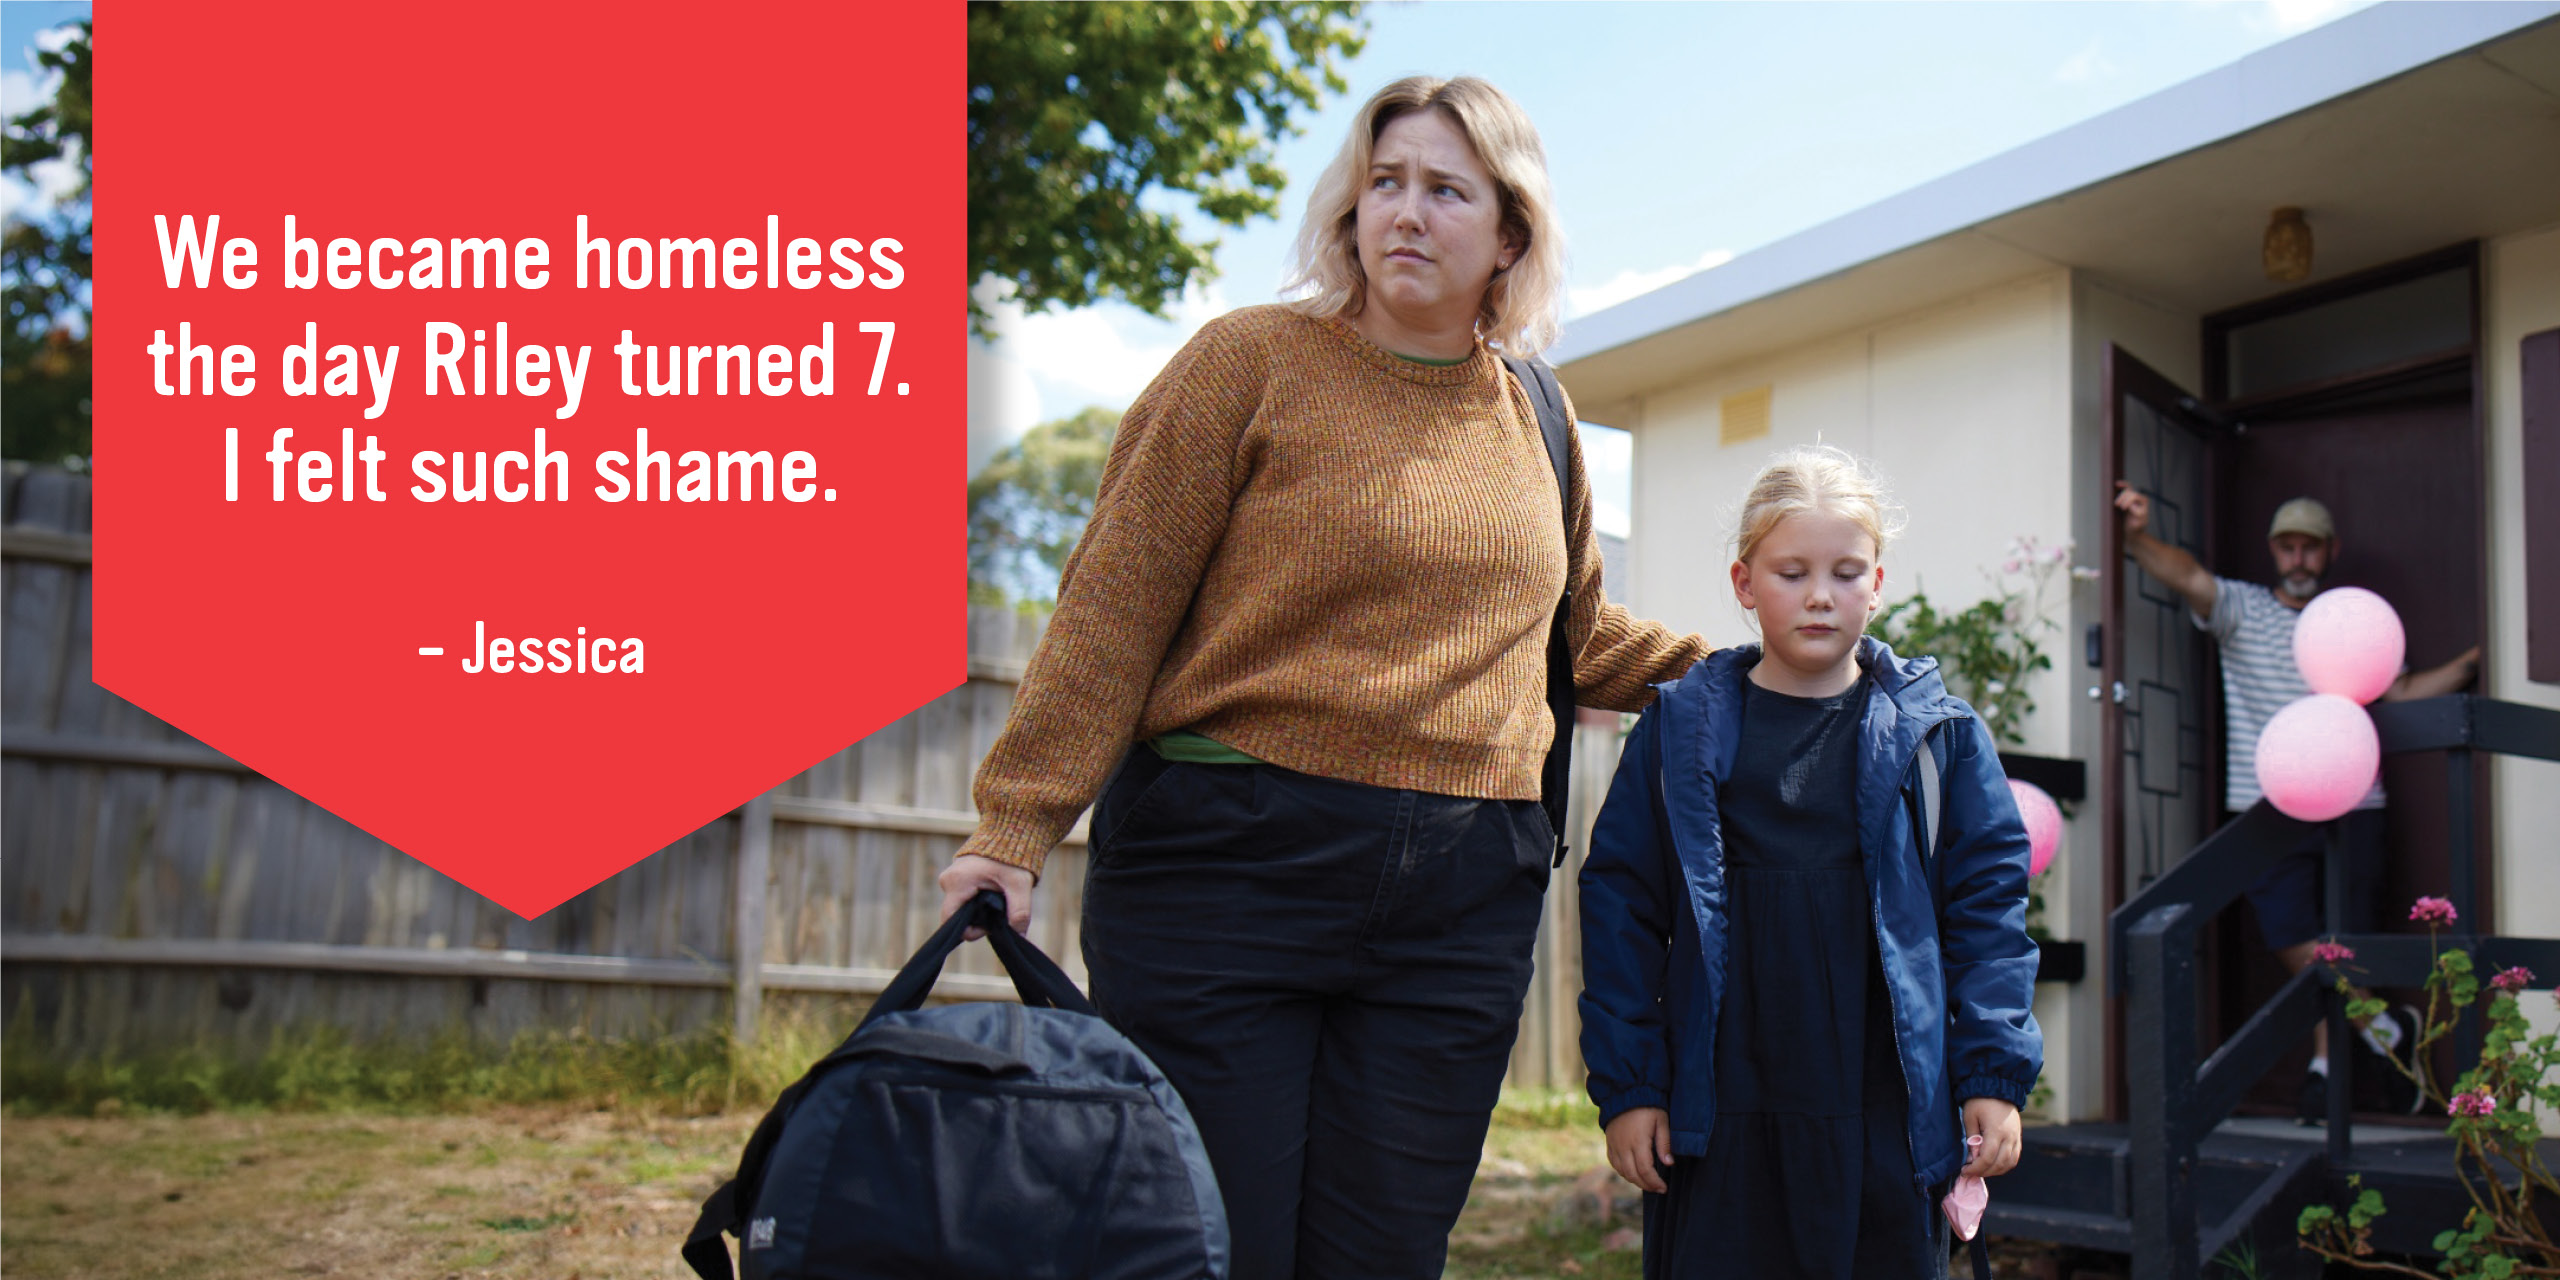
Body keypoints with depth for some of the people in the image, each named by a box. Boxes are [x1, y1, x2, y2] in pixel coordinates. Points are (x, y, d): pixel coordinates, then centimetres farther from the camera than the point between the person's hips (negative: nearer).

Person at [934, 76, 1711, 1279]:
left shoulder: (1537, 423, 14)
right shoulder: (1251, 361, -2)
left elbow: (1574, 632, 29)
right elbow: (1113, 611, -6)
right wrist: (1015, 827, -11)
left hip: (1457, 908, 5)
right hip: (1228, 864, -4)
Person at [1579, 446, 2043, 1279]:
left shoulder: (1939, 734, 4)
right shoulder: (1682, 729, 3)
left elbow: (1988, 903, 5)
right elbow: (1620, 904, 3)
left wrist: (1994, 1075, -1)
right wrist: (1625, 1085, -1)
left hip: (1889, 1115, 1)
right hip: (1720, 1113, 0)